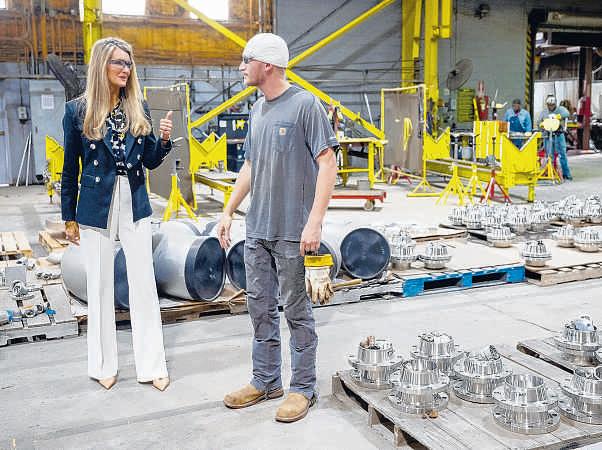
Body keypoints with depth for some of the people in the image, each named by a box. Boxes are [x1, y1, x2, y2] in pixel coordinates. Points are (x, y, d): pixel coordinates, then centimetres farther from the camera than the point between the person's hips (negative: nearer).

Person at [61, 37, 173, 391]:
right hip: (96, 208, -2)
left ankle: (152, 365, 13)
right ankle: (104, 365, 23)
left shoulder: (139, 109, 5)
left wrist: (164, 140, -13)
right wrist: (69, 218, 5)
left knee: (144, 284, 3)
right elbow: (71, 168, 3)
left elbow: (150, 162, 7)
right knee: (100, 287, 7)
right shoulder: (78, 110, -2)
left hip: (135, 205, 2)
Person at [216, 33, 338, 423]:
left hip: (292, 233, -7)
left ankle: (303, 389, 18)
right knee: (260, 307, 13)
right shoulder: (258, 110, 13)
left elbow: (328, 164, -13)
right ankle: (266, 381, 28)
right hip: (257, 230, 7)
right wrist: (229, 212, 17)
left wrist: (314, 222, -20)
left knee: (296, 311, 4)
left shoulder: (305, 105, -10)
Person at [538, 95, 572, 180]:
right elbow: (540, 122, 18)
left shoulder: (560, 109, 3)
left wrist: (556, 116, -28)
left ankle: (566, 173, 7)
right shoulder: (544, 112, 13)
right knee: (549, 155, 4)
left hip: (559, 135, -2)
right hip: (548, 136, 2)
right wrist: (542, 124, -6)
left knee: (562, 154, 0)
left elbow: (567, 113, -17)